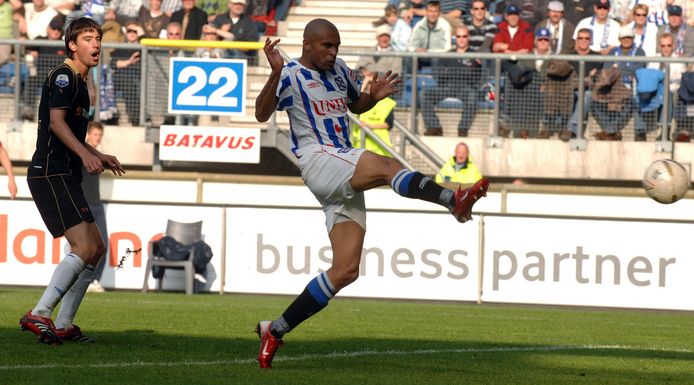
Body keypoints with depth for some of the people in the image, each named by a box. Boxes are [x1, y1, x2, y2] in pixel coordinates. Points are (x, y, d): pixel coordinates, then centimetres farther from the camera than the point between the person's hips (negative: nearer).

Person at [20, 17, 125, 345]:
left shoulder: (79, 83, 23)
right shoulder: (64, 77, -8)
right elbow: (56, 122, -22)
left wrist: (100, 157, 35)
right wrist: (85, 154, -33)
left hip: (64, 176, 11)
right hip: (51, 173, -11)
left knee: (96, 248, 10)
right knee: (84, 247, -19)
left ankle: (63, 324, 11)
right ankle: (39, 315, -22)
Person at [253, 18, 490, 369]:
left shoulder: (339, 70, 19)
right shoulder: (291, 74, -2)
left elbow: (356, 105, 35)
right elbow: (262, 114, -16)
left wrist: (373, 96, 12)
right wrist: (276, 75, -32)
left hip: (346, 176, 7)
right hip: (317, 159, -7)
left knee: (346, 270, -1)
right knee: (386, 166, -33)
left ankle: (275, 331, 5)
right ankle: (453, 199, -56)